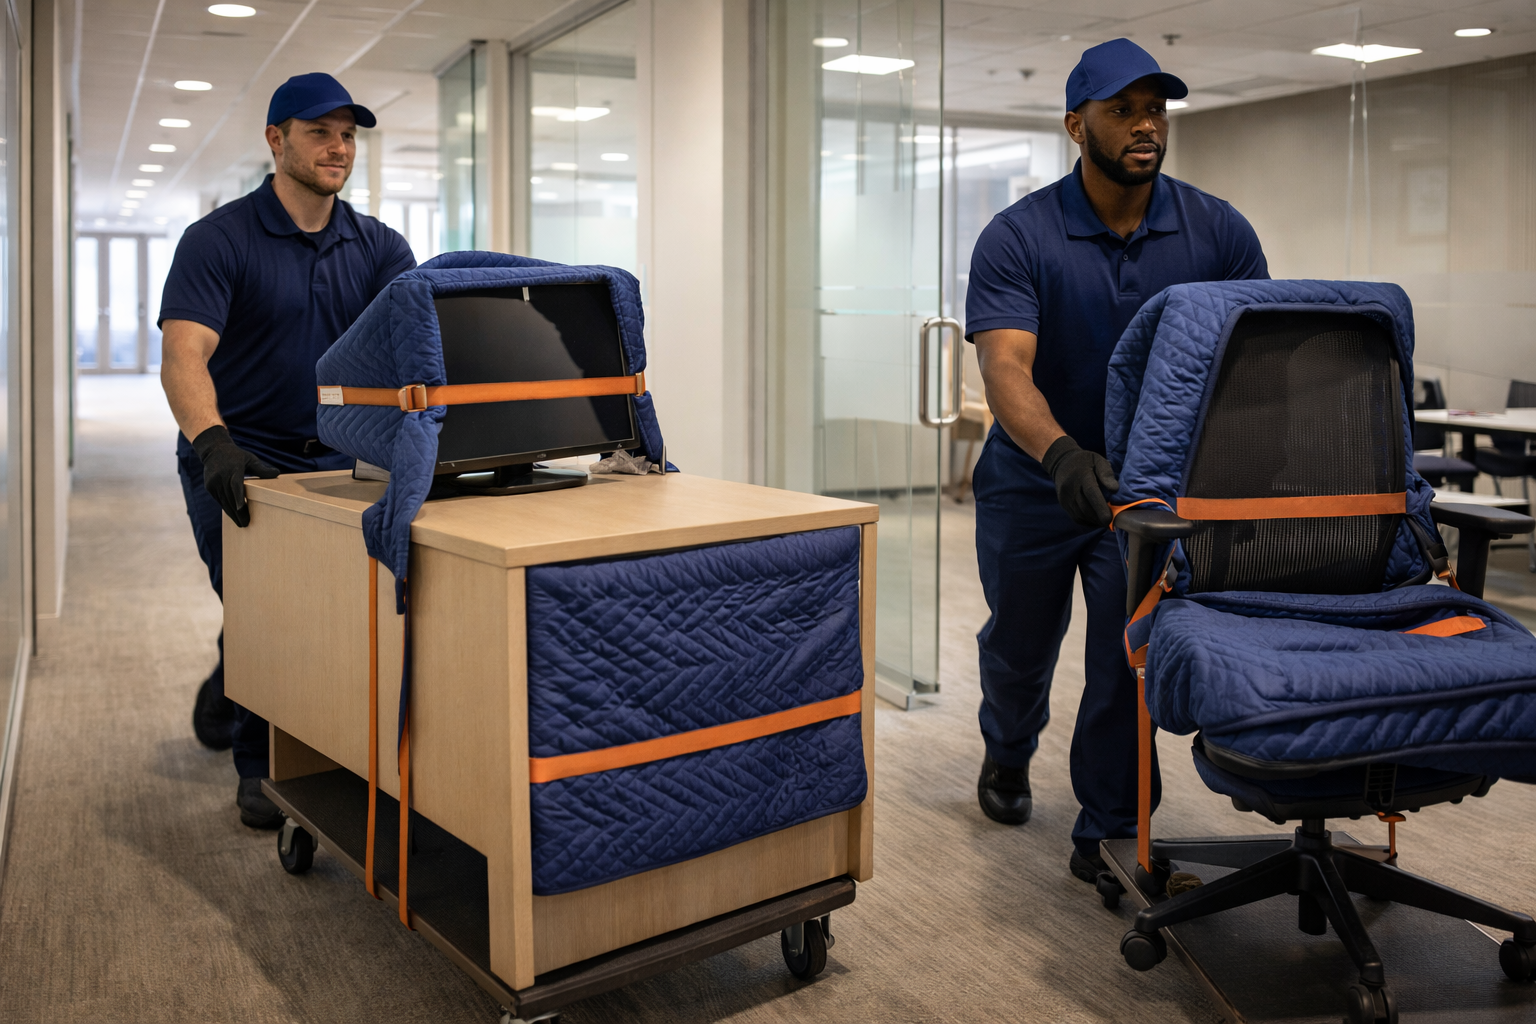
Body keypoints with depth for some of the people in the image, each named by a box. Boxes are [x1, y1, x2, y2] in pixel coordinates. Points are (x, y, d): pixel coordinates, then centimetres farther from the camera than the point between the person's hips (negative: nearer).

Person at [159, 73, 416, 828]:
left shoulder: (379, 247, 3)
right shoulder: (219, 240, -10)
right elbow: (184, 355, -22)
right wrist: (212, 440, -41)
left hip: (334, 458, 4)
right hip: (238, 464, -4)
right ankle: (260, 771, 18)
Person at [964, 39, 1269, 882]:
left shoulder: (1216, 233, -9)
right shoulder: (1018, 238, -18)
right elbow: (1005, 366, -31)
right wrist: (1062, 453, -49)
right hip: (1037, 483, 0)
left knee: (1128, 659, -7)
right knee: (1019, 644, 18)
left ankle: (1106, 830, 11)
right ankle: (1008, 753, 50)